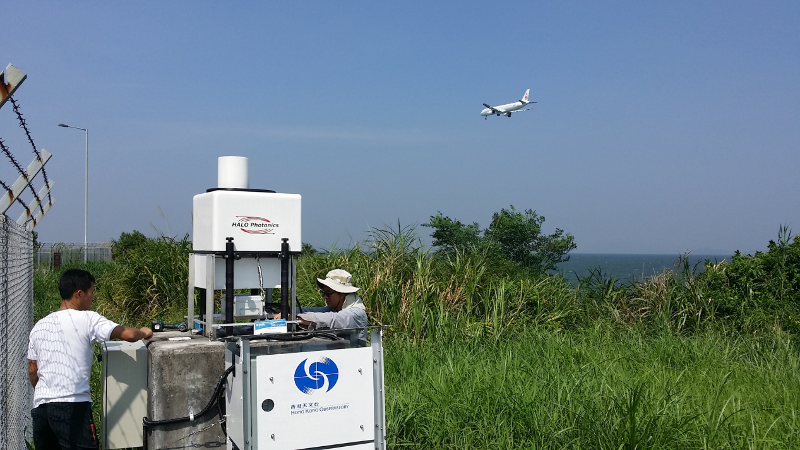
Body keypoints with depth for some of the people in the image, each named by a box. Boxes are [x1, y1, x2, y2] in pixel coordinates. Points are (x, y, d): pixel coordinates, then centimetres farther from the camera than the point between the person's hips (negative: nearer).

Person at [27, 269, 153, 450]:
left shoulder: (39, 326, 13)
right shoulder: (87, 319, -7)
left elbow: (32, 371, 18)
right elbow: (128, 335, -16)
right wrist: (143, 333, 6)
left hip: (40, 407, 7)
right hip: (73, 407, -7)